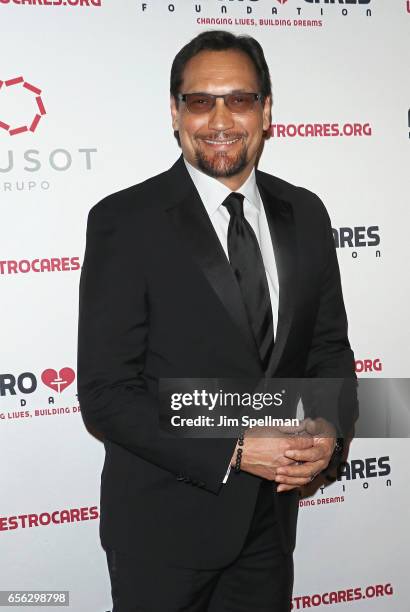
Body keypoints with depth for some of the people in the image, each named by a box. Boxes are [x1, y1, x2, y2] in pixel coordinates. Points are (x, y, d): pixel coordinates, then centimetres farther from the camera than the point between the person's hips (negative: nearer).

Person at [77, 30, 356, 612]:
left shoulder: (305, 214, 1)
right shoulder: (125, 221, -14)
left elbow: (330, 346, 8)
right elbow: (105, 394, -16)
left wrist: (329, 431, -11)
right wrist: (233, 451, -21)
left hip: (272, 514, 5)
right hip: (164, 523, -4)